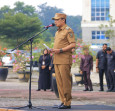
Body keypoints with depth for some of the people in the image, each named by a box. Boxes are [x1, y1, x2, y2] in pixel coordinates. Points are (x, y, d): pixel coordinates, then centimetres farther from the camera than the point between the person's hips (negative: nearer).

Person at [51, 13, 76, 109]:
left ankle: (67, 103, -5)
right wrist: (54, 50, 10)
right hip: (57, 60, 9)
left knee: (66, 82, -8)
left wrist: (60, 50, -18)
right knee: (59, 82, 8)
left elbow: (73, 44, -14)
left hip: (64, 60, -9)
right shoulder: (57, 32, 22)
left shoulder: (68, 30, -6)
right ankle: (63, 101, 13)